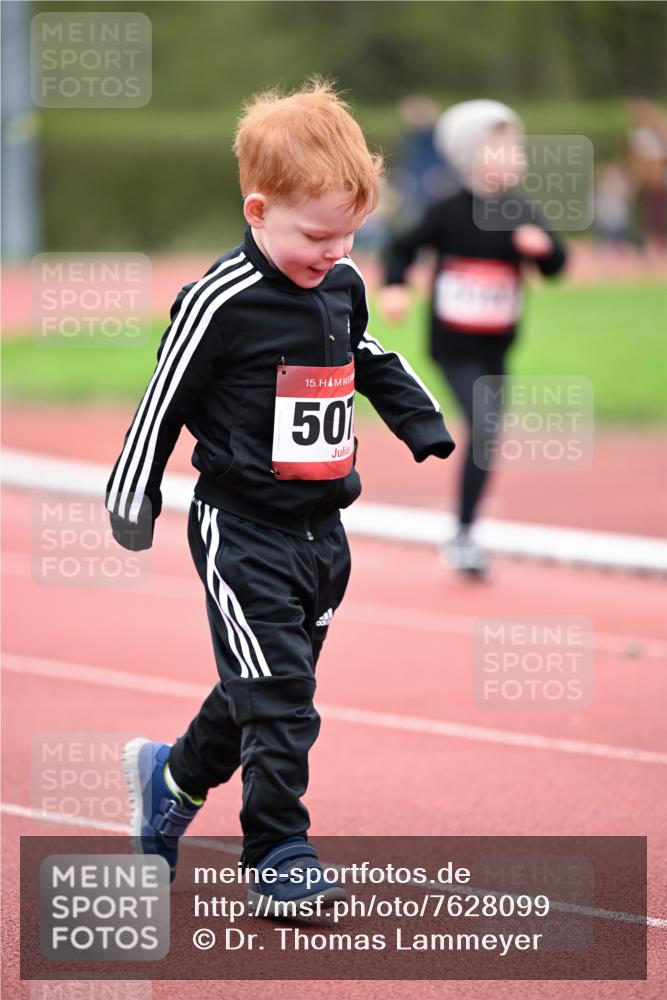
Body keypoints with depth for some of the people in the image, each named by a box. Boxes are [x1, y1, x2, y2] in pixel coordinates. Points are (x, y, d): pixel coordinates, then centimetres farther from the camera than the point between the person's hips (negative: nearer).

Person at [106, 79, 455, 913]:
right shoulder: (222, 303, -17)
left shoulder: (343, 285, 5)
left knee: (267, 688, 15)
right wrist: (133, 501, -5)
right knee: (275, 696, -10)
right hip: (242, 531, -7)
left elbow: (370, 358, 25)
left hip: (322, 527, 7)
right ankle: (278, 859, -2)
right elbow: (165, 399, -9)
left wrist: (423, 424, 17)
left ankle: (173, 779, 38)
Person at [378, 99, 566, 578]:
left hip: (496, 348, 5)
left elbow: (555, 267, 1)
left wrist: (542, 246, -21)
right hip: (455, 346, -5)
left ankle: (465, 538, 29)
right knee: (485, 428, -19)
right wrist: (395, 287, -16)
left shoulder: (521, 214, 1)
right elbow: (402, 248, 1)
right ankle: (463, 536, -12)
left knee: (486, 438, 12)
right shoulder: (449, 212, -8)